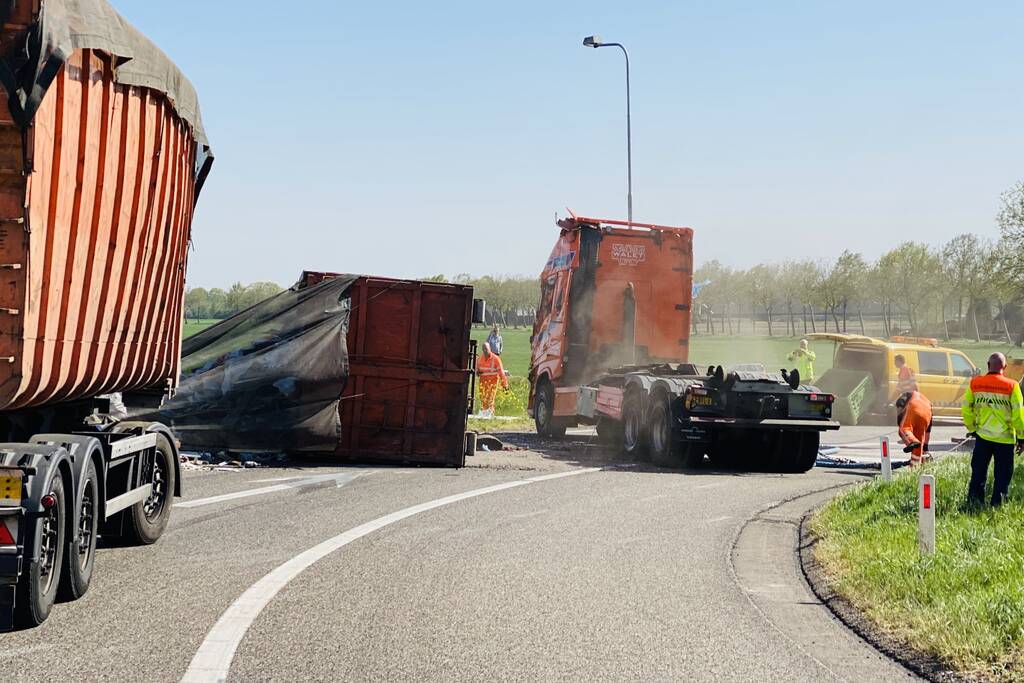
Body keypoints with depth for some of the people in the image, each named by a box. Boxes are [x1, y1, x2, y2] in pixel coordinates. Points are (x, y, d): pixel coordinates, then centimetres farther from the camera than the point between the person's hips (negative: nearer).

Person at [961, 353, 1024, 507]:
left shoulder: (975, 384, -4)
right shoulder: (1011, 386, -12)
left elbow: (966, 409, 2)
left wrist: (972, 428, 16)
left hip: (982, 436, 2)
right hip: (1005, 439, -2)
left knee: (978, 472, 14)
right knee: (1002, 475, 9)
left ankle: (974, 499, 14)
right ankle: (997, 503, 9)